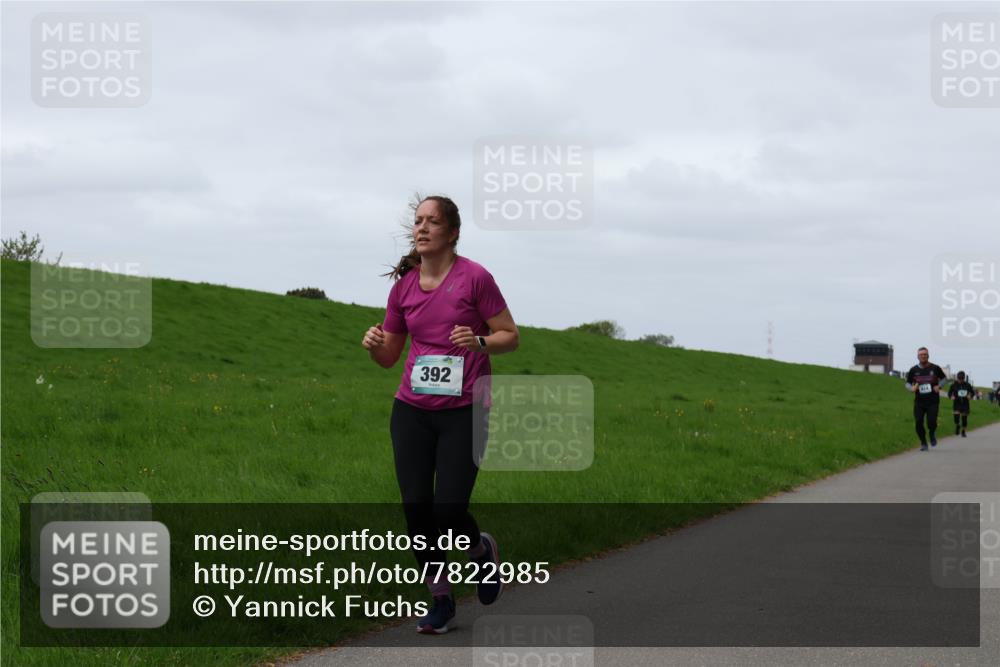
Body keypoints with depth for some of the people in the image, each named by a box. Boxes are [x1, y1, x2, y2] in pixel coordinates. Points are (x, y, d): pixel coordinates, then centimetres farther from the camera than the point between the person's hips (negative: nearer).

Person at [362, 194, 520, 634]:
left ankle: (482, 549, 26)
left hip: (464, 412, -4)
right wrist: (373, 345, -9)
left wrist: (478, 342, -21)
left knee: (449, 511, -10)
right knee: (416, 509, -2)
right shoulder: (404, 285, 6)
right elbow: (388, 357, 13)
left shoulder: (475, 278, -7)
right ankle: (441, 601, 16)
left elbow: (510, 337, -2)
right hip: (412, 412, 4)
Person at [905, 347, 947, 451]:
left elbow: (944, 378, 13)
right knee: (918, 423, -5)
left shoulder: (935, 368, 0)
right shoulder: (913, 370, 2)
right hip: (919, 402, 2)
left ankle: (932, 434, 25)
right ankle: (923, 443, 15)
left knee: (932, 422, -11)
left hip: (933, 402, -1)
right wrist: (912, 388, -10)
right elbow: (908, 383, 12)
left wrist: (939, 386, -6)